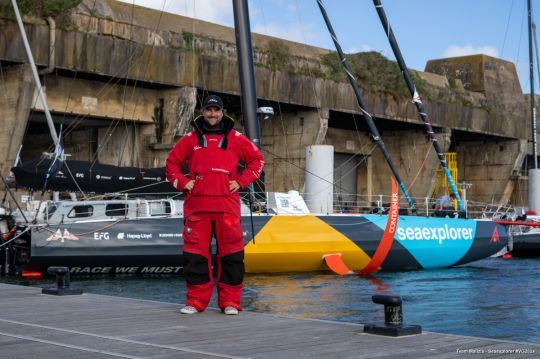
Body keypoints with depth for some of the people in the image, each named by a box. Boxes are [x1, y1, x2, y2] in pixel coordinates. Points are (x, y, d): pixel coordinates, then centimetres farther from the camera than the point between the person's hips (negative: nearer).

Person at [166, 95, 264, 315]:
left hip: (227, 206, -1)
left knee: (231, 254, -2)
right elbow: (171, 163, 19)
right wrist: (182, 183, 5)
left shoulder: (235, 138, 10)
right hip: (196, 205, 1)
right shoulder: (191, 139, 13)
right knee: (195, 254, 0)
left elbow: (257, 160, 14)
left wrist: (241, 181, 3)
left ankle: (230, 302, 5)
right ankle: (196, 301, 9)